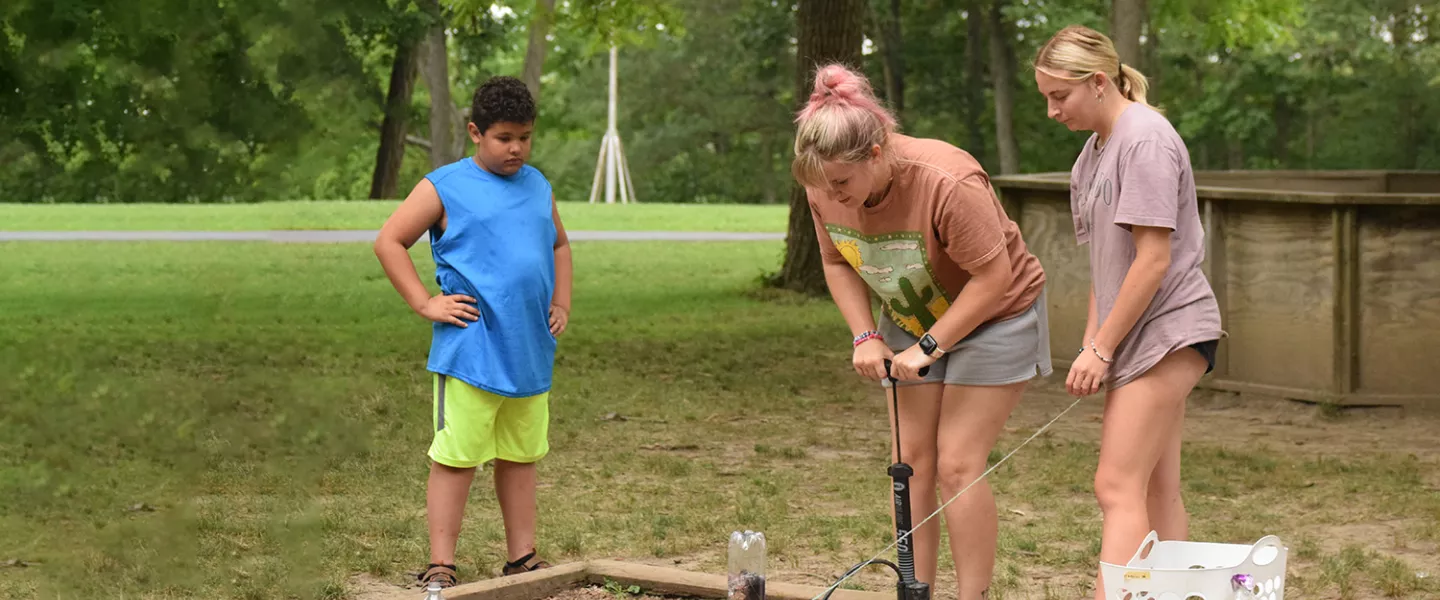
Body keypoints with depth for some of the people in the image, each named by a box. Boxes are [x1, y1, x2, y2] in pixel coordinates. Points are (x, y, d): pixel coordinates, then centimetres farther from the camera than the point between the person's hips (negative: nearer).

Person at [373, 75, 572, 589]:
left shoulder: (538, 187, 15)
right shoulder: (444, 187, -3)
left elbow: (558, 244, 31)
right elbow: (389, 242, -2)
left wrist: (561, 302, 17)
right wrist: (425, 303, -9)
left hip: (530, 352, 6)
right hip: (470, 353, -5)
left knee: (521, 456, 12)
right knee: (456, 458, -3)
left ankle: (523, 559, 20)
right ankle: (440, 567, 2)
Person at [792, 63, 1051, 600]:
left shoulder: (948, 183, -34)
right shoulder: (825, 187, -13)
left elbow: (992, 276, -27)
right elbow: (837, 263, 4)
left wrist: (928, 347, -25)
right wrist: (865, 336, -9)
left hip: (994, 318, -6)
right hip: (911, 324, 6)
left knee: (957, 465, -11)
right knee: (912, 460, 2)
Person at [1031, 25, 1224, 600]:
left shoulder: (1146, 139, -14)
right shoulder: (1094, 151, 14)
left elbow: (1153, 260, -18)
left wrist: (1102, 348, -15)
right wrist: (1092, 340, 9)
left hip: (1168, 328, -9)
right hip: (1140, 336, 9)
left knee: (1118, 487, -16)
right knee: (1157, 492, 10)